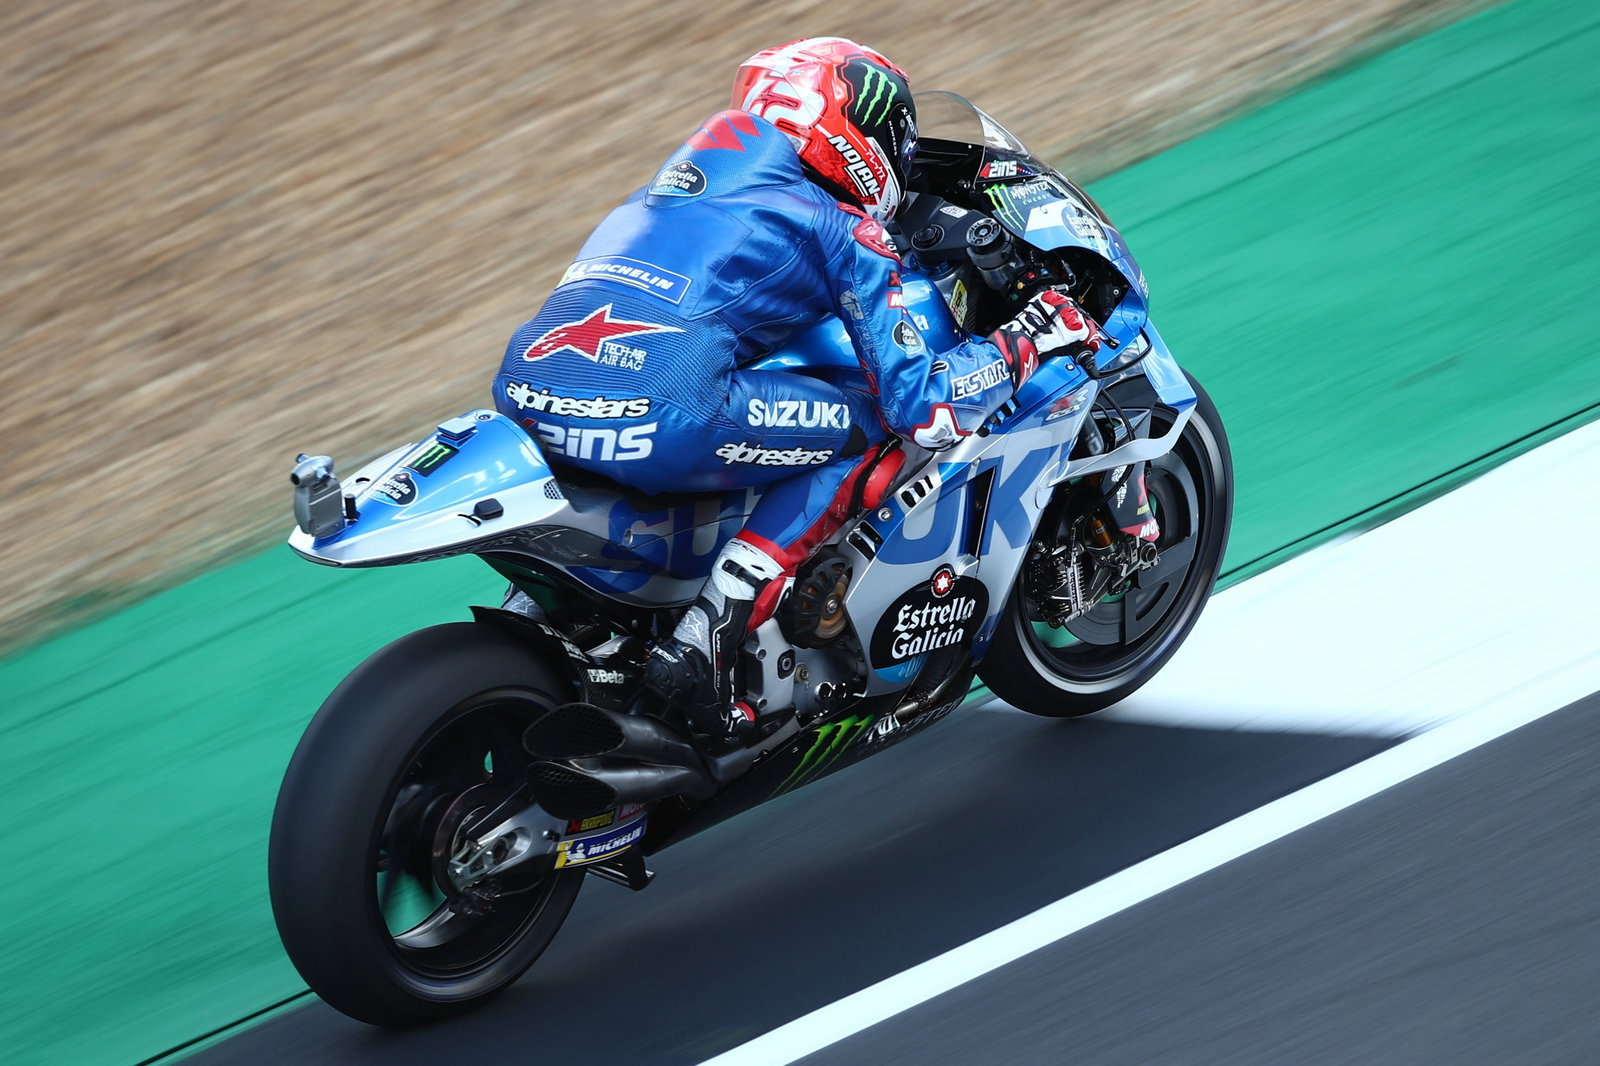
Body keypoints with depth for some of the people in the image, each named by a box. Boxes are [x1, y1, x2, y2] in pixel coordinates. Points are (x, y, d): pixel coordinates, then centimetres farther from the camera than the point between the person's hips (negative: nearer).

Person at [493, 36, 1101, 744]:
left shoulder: (709, 152, 28)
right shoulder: (846, 233, 8)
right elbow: (924, 406, 4)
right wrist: (1024, 341, 19)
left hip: (524, 391, 8)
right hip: (653, 410, -8)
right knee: (877, 429, 9)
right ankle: (702, 646, -5)